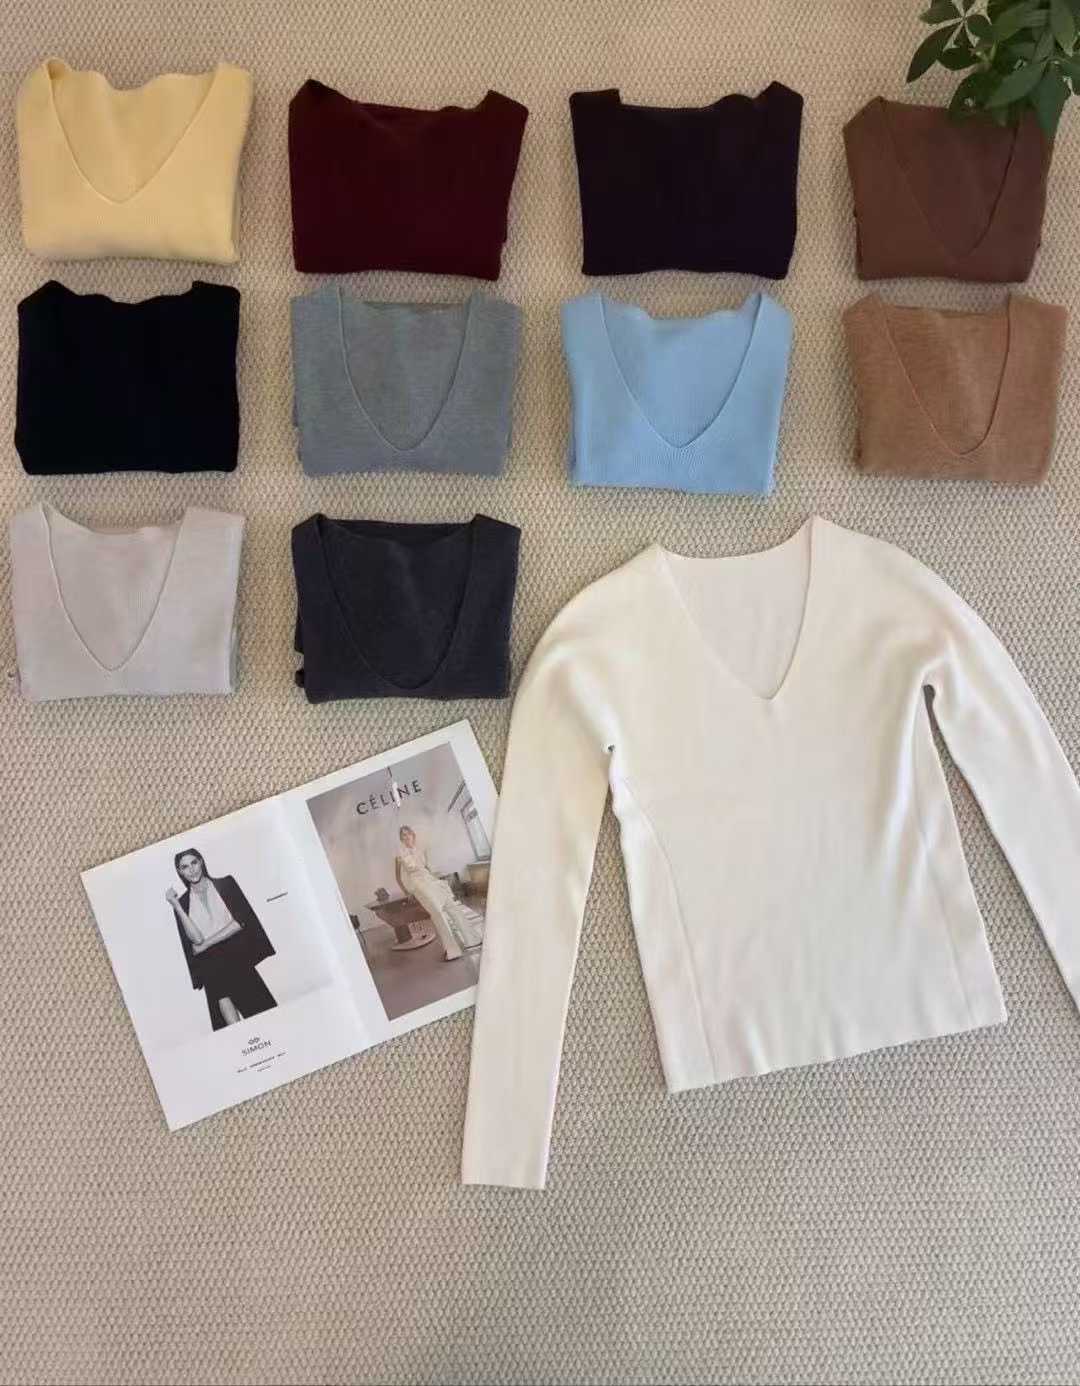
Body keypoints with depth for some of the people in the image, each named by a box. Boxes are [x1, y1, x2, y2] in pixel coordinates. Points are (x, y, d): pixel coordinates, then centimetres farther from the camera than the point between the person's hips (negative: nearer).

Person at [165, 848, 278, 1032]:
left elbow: (241, 921, -3)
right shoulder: (182, 903, 10)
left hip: (240, 957, -1)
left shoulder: (225, 884, 7)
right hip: (212, 967, 1)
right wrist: (175, 905, -7)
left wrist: (206, 943, -5)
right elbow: (196, 938, -4)